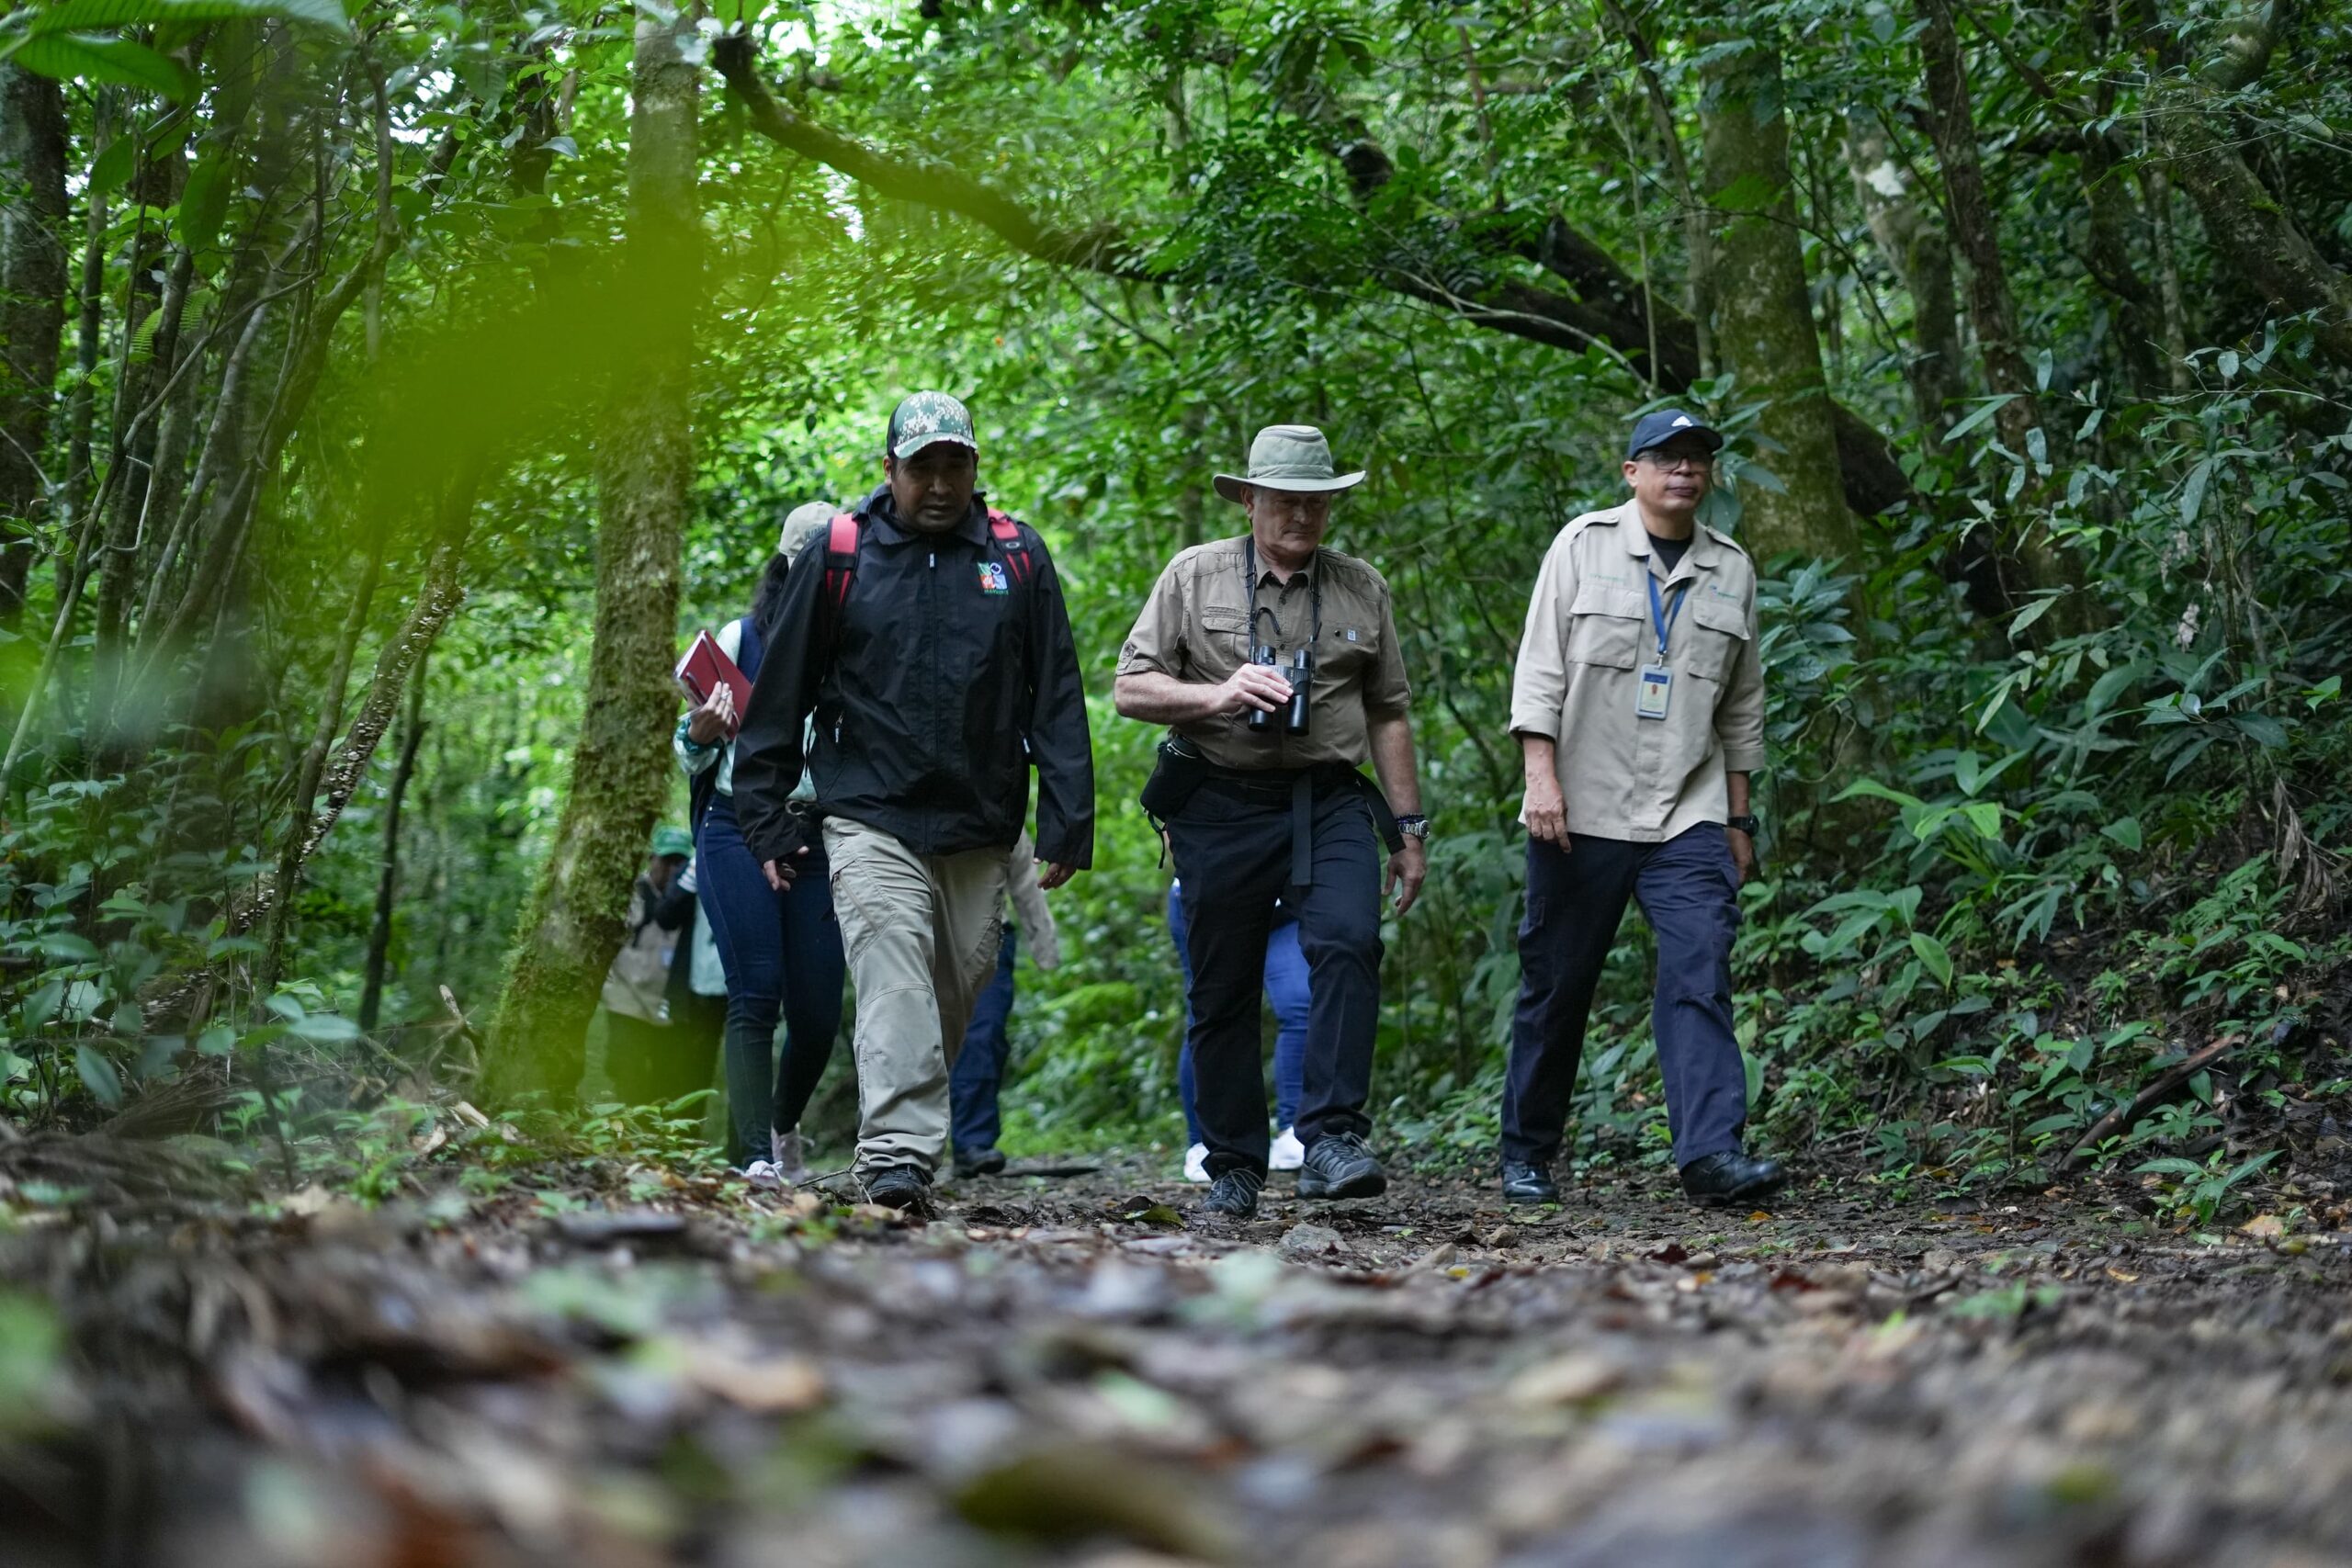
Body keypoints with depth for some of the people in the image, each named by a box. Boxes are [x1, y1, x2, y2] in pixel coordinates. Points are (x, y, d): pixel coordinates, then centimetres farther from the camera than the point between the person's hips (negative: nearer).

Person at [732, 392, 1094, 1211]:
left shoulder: (1017, 558, 5)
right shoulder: (841, 553, 1)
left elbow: (1057, 700, 6)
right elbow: (781, 691, 6)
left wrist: (1066, 823, 0)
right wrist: (766, 817, 4)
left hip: (980, 829, 3)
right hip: (871, 819, -3)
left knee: (955, 995, 9)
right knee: (894, 985, -17)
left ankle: (898, 1134, 27)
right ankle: (897, 1156, -23)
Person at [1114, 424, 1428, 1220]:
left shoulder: (1362, 588, 13)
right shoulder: (1195, 577, 6)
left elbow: (1387, 713, 17)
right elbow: (1131, 689, 1)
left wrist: (1409, 826, 14)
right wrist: (1219, 695, -16)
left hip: (1329, 803, 1)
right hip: (1221, 806, -1)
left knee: (1349, 943, -23)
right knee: (1223, 991, 3)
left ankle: (1332, 1140, -25)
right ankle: (1233, 1167, 14)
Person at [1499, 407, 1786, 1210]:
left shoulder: (1732, 571, 12)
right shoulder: (1583, 546, 2)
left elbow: (1742, 707, 18)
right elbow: (1540, 669, -2)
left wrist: (1738, 817, 15)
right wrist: (1541, 775, -12)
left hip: (1689, 818, 2)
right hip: (1582, 811, -2)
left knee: (1700, 976, -14)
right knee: (1556, 984, 5)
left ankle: (1711, 1150, -21)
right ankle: (1526, 1152, 18)